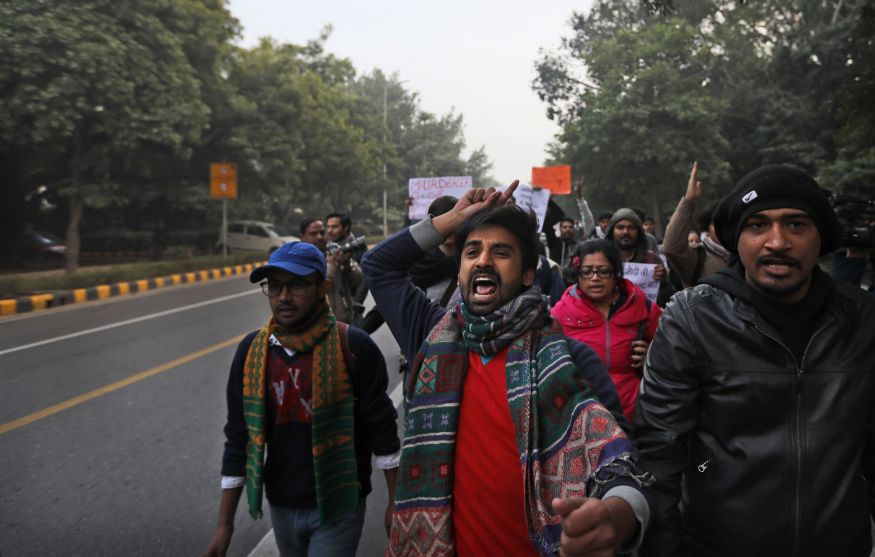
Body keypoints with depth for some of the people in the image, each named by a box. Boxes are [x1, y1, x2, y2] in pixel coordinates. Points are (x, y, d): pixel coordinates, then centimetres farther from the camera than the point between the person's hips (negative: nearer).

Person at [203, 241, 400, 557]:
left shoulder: (354, 347, -16)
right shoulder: (251, 350, -4)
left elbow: (382, 428, -9)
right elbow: (238, 439, 2)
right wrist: (225, 524, 3)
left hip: (338, 507, -4)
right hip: (281, 507, 4)